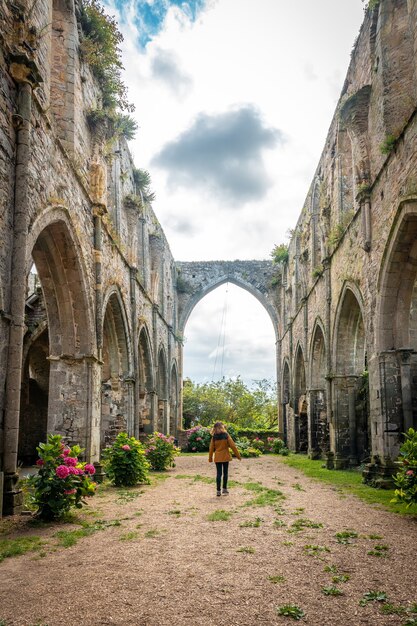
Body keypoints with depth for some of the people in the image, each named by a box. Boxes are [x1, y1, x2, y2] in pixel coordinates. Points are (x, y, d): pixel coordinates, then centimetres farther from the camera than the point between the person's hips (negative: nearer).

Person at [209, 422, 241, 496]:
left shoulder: (214, 437, -5)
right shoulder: (226, 435, -8)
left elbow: (211, 448, -1)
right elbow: (232, 445, -8)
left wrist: (210, 458, 8)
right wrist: (238, 455, -1)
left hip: (217, 458, 1)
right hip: (225, 457, -1)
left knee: (219, 473, 5)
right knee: (225, 473, 11)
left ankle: (218, 490, 3)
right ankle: (224, 489, 15)